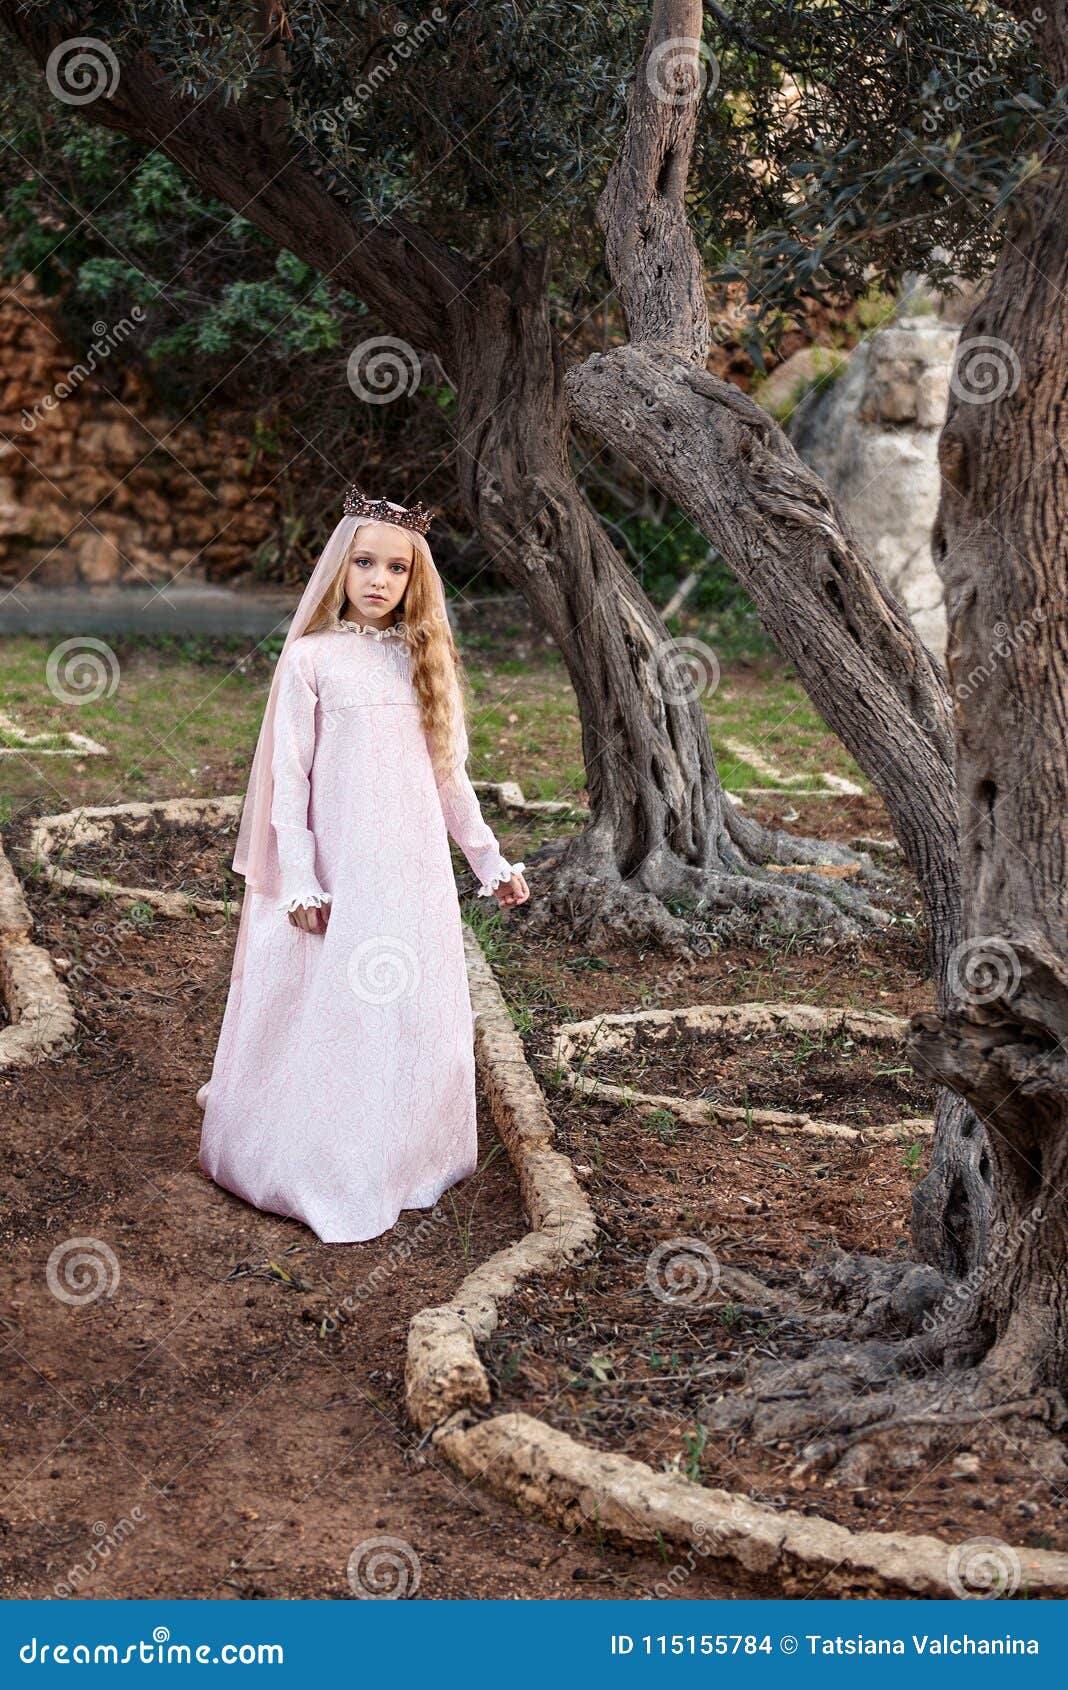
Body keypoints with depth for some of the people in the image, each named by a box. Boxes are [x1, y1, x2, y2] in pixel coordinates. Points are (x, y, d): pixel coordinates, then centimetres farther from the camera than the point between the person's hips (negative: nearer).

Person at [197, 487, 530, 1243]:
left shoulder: (421, 660, 8)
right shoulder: (311, 659, -5)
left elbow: (449, 774, 13)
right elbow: (288, 777, -6)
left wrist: (491, 860, 14)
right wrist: (298, 883, -11)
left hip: (418, 868, 4)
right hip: (341, 871, -4)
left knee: (417, 1017, 10)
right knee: (332, 1017, 2)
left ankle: (405, 1160, 26)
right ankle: (326, 1175, 15)